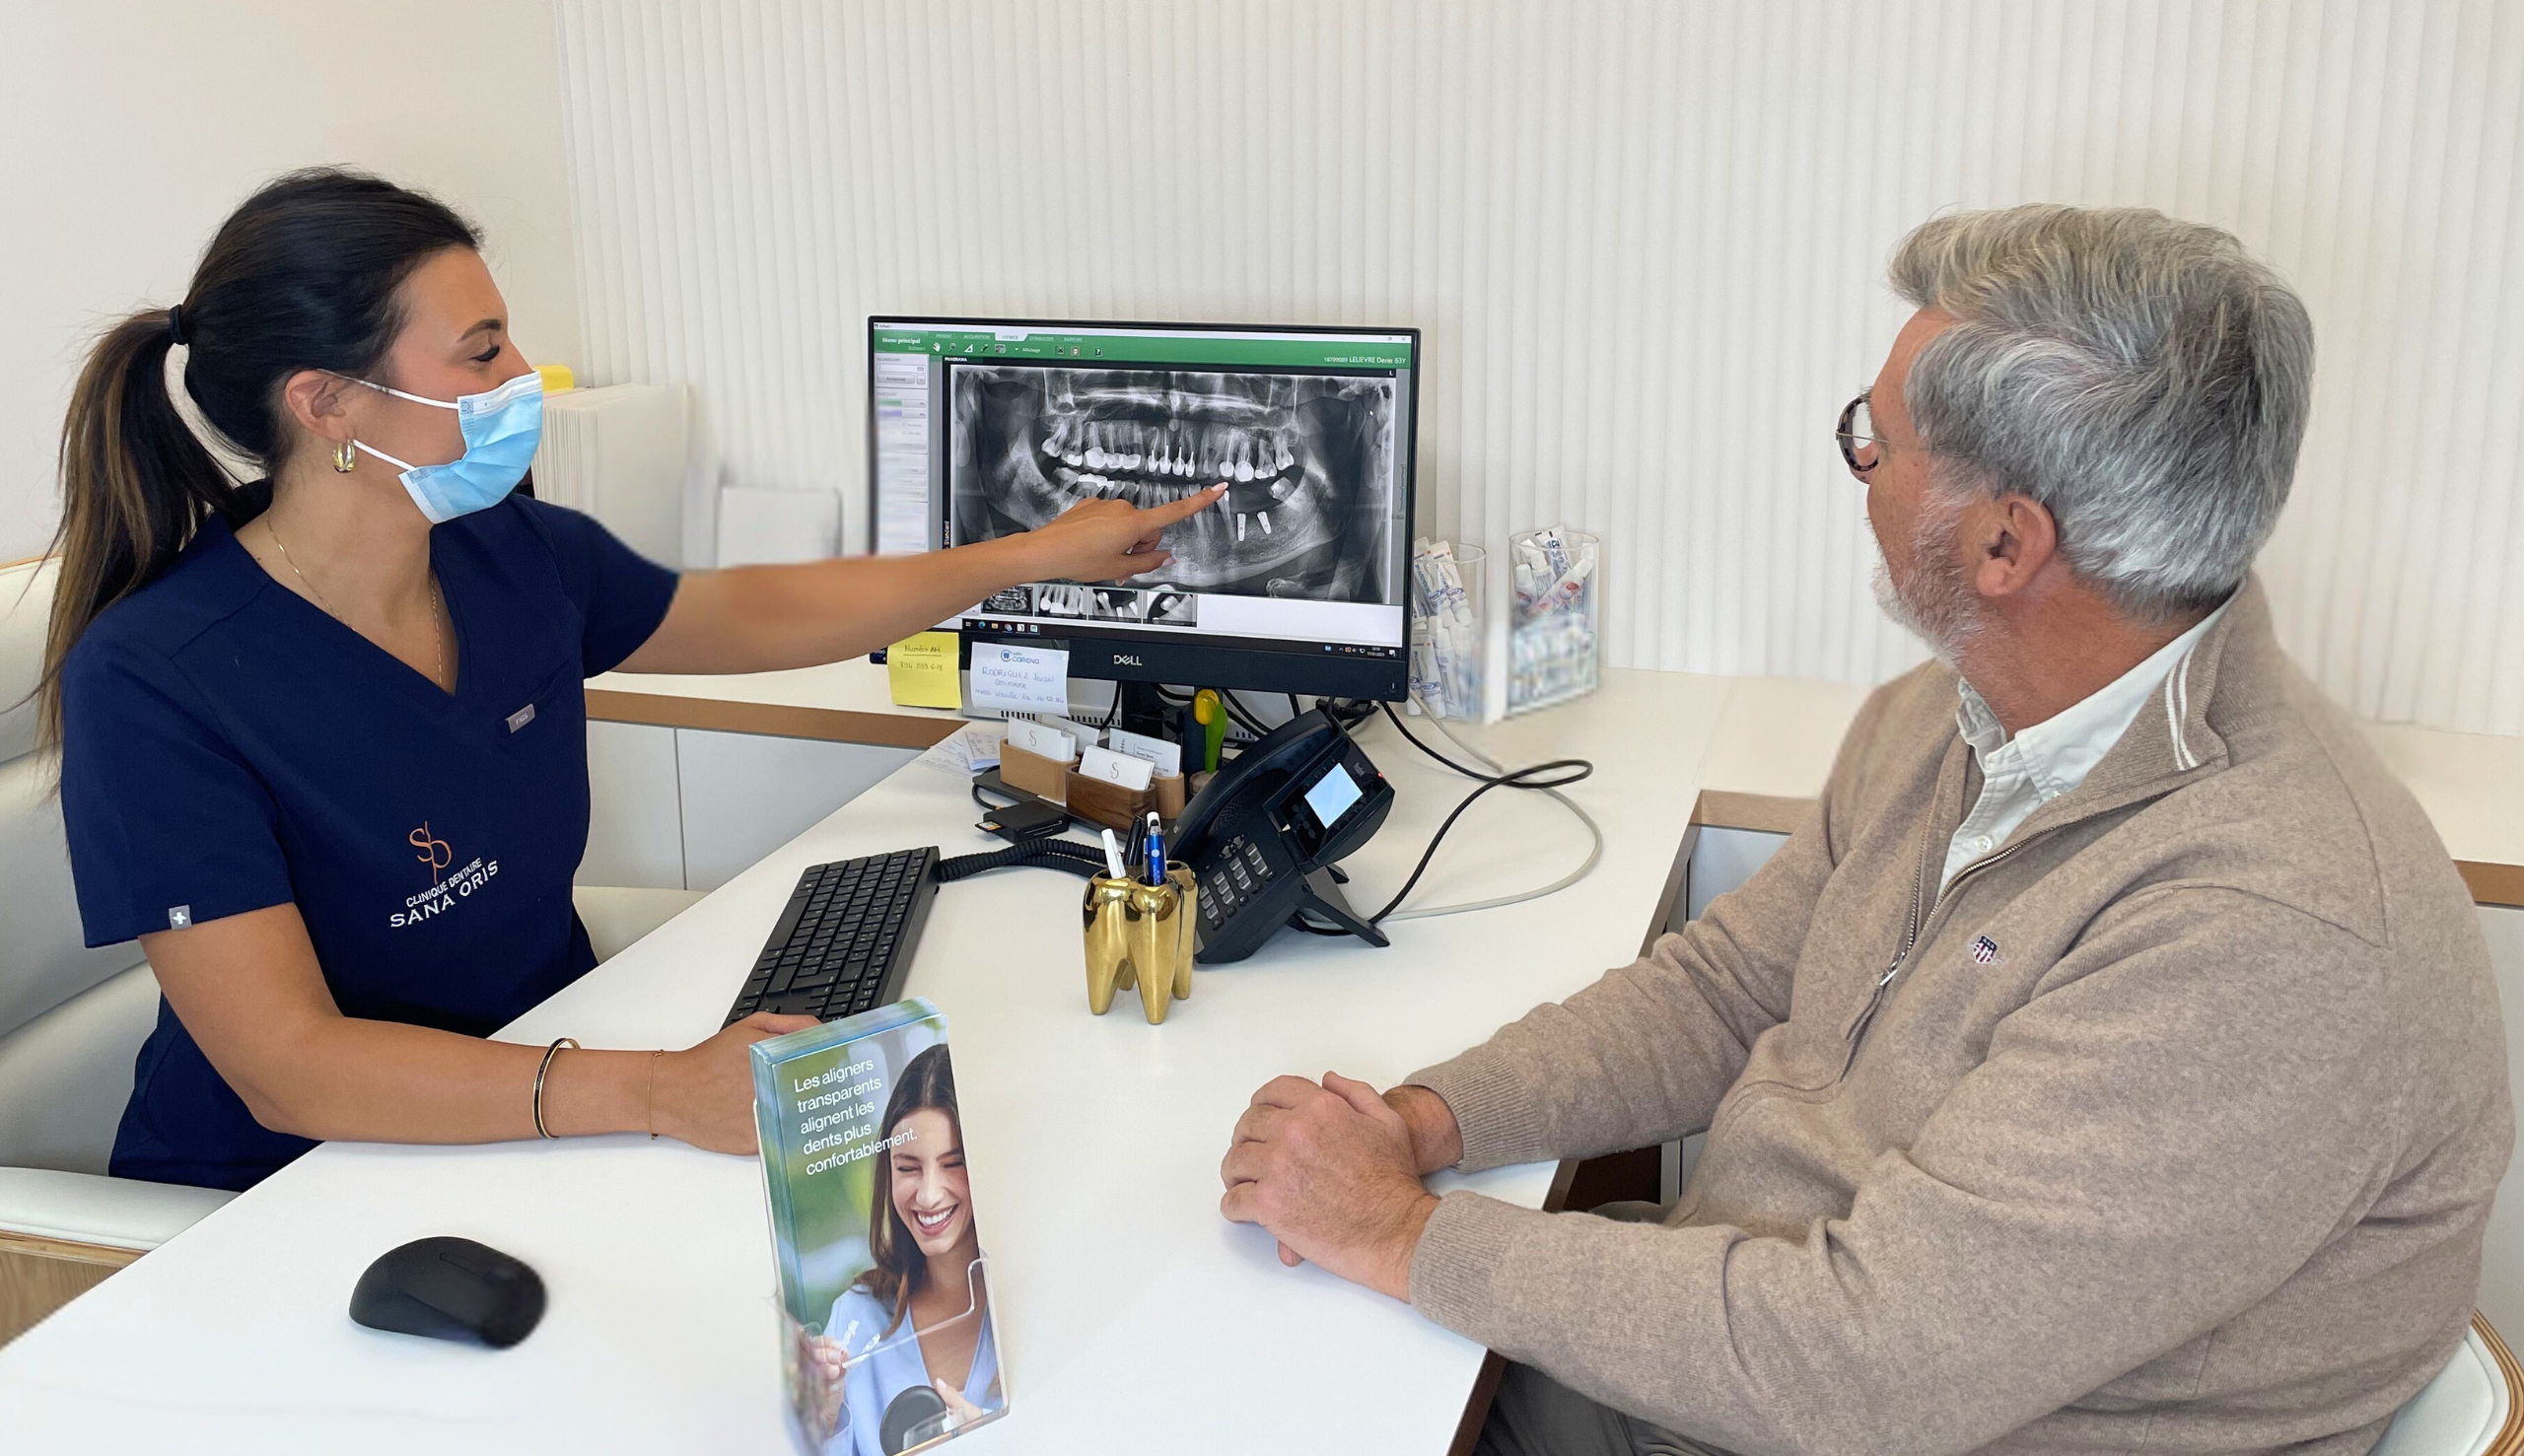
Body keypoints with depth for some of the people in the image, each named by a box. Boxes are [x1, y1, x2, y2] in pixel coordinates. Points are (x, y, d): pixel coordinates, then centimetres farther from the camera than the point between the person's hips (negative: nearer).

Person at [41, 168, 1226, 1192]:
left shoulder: (517, 555, -4)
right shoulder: (153, 681, -22)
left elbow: (763, 614, 14)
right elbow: (291, 1069, -27)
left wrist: (1041, 553, 17)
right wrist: (659, 1096, -38)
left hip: (543, 1096, 6)